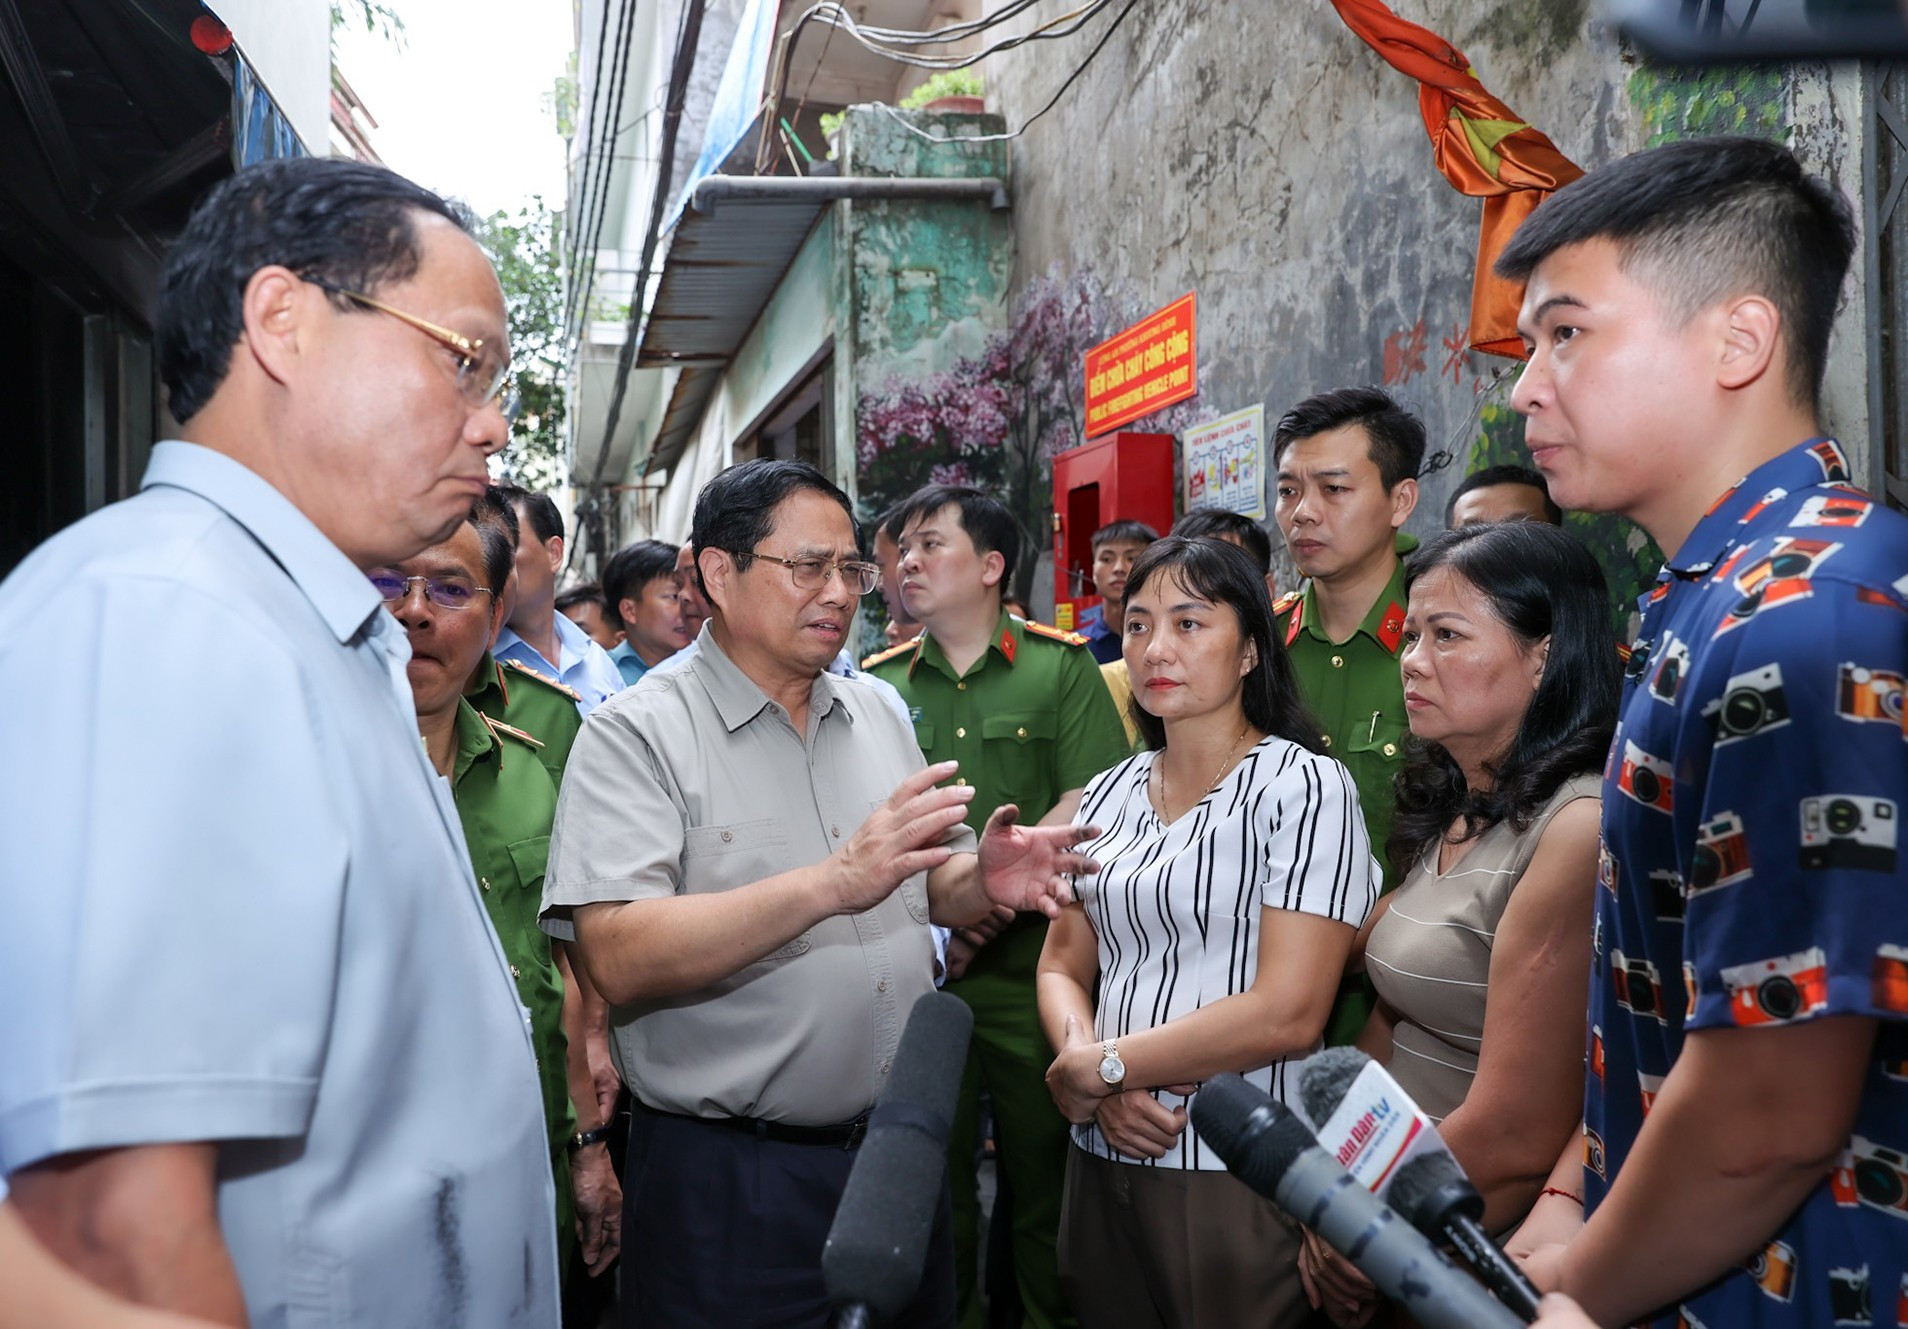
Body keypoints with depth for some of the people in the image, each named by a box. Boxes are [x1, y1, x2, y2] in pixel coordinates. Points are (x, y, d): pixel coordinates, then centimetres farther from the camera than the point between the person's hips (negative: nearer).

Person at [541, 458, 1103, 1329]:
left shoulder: (877, 718, 9)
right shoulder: (638, 734, -11)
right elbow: (620, 962, -23)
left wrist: (985, 877, -10)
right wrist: (832, 884, -31)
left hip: (900, 1156, 6)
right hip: (728, 1182, -6)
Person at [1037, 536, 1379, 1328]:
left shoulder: (1304, 787, -10)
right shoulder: (1109, 795, 9)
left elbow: (1287, 1014, -18)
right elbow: (1061, 967, 9)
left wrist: (1099, 1067, -12)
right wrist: (1098, 1078, -11)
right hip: (1103, 1164, 6)